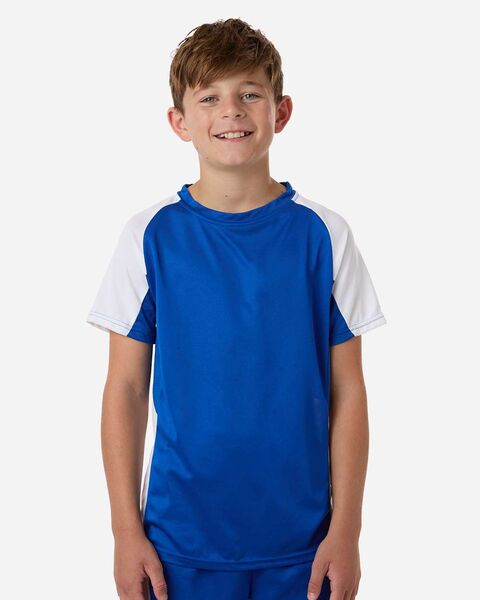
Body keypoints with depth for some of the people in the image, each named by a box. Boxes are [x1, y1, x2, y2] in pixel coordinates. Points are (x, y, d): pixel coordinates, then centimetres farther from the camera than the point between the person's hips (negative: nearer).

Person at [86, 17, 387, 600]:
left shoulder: (322, 234, -4)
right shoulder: (150, 235, -4)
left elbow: (347, 393, -1)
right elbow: (126, 389, -1)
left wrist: (346, 528, -4)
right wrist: (126, 528, -3)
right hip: (182, 536, 0)